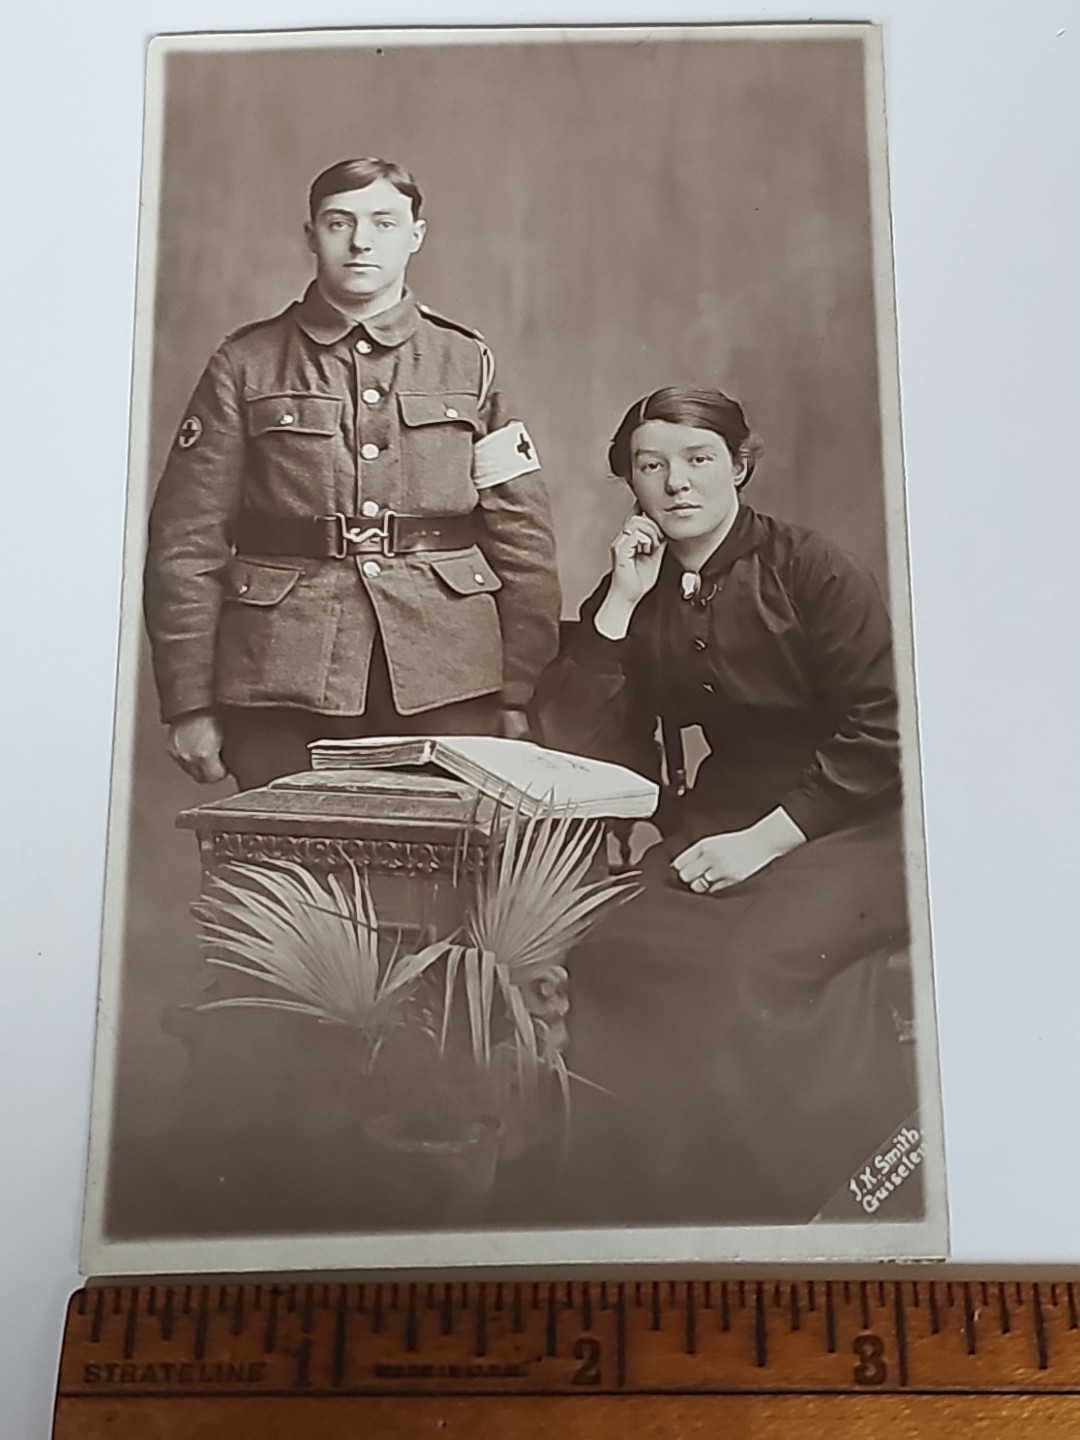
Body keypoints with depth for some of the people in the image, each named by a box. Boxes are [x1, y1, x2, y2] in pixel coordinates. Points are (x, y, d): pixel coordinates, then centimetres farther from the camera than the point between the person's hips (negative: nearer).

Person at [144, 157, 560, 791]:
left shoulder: (469, 363, 9)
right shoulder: (246, 364, 7)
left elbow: (524, 537, 6)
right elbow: (188, 541, 3)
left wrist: (520, 698, 1)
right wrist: (190, 704, -1)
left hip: (446, 688, 1)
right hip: (282, 691, 0)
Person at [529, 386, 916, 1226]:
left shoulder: (809, 570, -7)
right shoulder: (632, 593, 7)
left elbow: (881, 730, -11)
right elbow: (572, 741, -2)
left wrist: (767, 838, -17)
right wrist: (620, 603, -8)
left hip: (847, 825, -4)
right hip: (719, 821, 4)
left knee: (749, 962, -29)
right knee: (616, 959, -21)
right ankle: (630, 1195, -2)